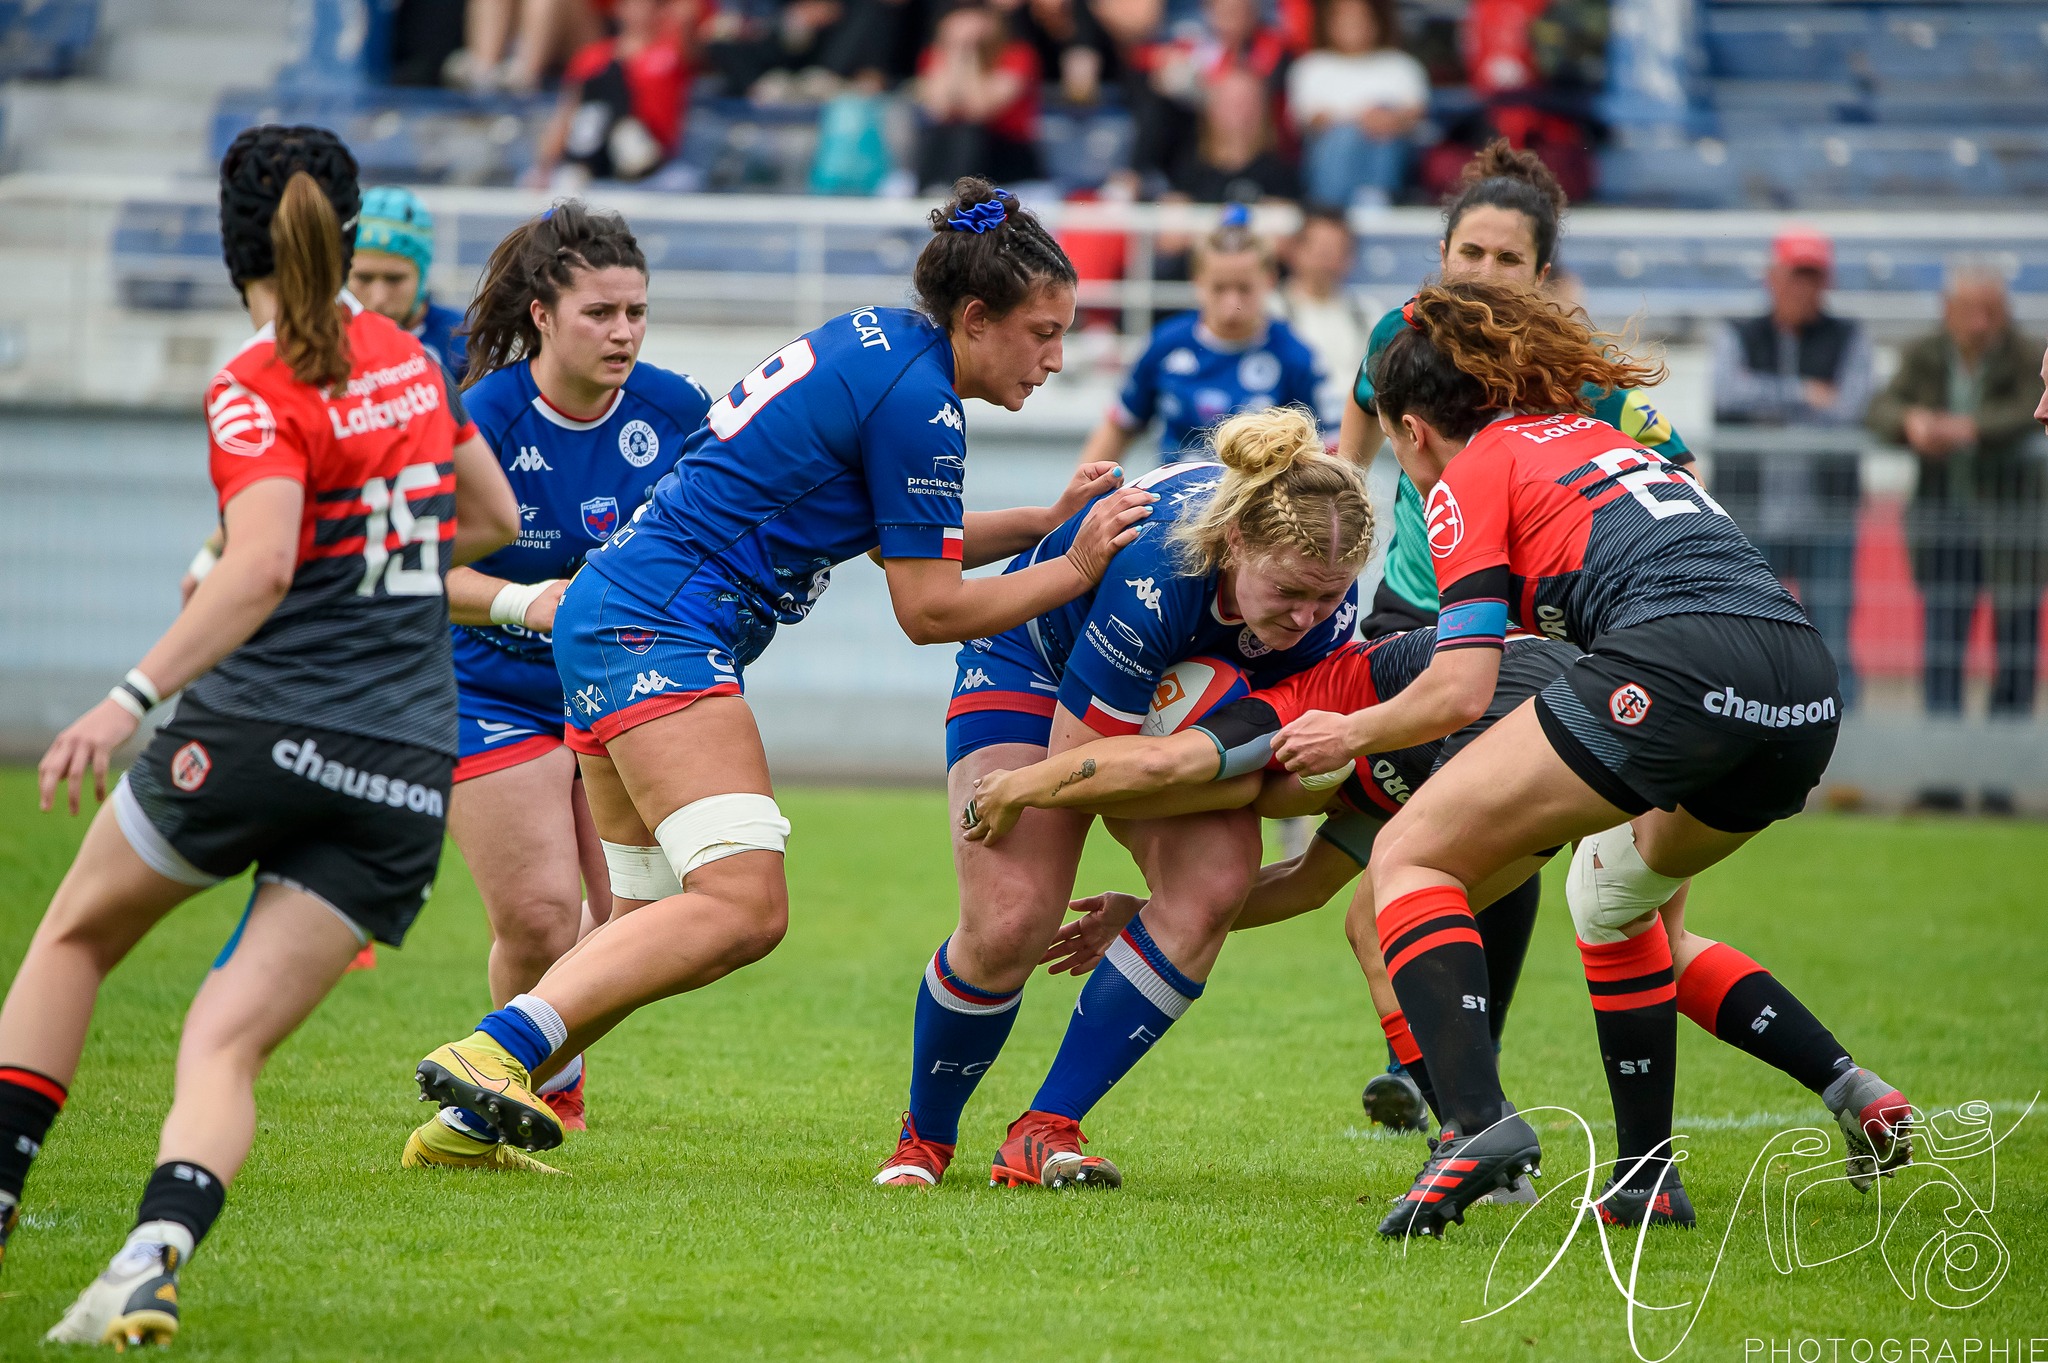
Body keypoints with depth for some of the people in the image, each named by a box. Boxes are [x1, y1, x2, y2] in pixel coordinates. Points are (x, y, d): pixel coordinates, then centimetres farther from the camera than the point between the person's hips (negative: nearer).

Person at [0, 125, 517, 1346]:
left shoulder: (256, 390, -7)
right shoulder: (407, 359, 12)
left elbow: (263, 568, -22)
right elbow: (493, 520, 26)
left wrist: (131, 698, -24)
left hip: (257, 729, -4)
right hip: (407, 767, 5)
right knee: (229, 1044, 0)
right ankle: (154, 1261, -24)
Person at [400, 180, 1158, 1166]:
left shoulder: (877, 341, 17)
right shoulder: (917, 400, -12)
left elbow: (903, 537, 28)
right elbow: (930, 609, -7)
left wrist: (1048, 521, 21)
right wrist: (1074, 569, 2)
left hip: (608, 614, 11)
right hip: (663, 636, -11)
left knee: (658, 919, 13)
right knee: (745, 906, -21)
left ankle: (476, 1109, 11)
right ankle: (494, 1052, -29)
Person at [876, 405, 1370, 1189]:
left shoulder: (1325, 604, -26)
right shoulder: (1156, 573, -42)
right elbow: (1074, 765, -31)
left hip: (1175, 697, 5)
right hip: (1034, 665, -5)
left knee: (1214, 883, -21)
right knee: (1009, 925, -17)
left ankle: (1044, 1135, -13)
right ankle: (923, 1138, 12)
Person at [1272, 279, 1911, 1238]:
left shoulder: (1470, 477, 11)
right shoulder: (1590, 434, 33)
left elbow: (1462, 691, 4)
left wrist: (1348, 734, 20)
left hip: (1676, 665, -8)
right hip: (1807, 693, 8)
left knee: (1410, 858, 5)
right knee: (1610, 895, 33)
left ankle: (1478, 1120, -18)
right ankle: (1648, 1177, 23)